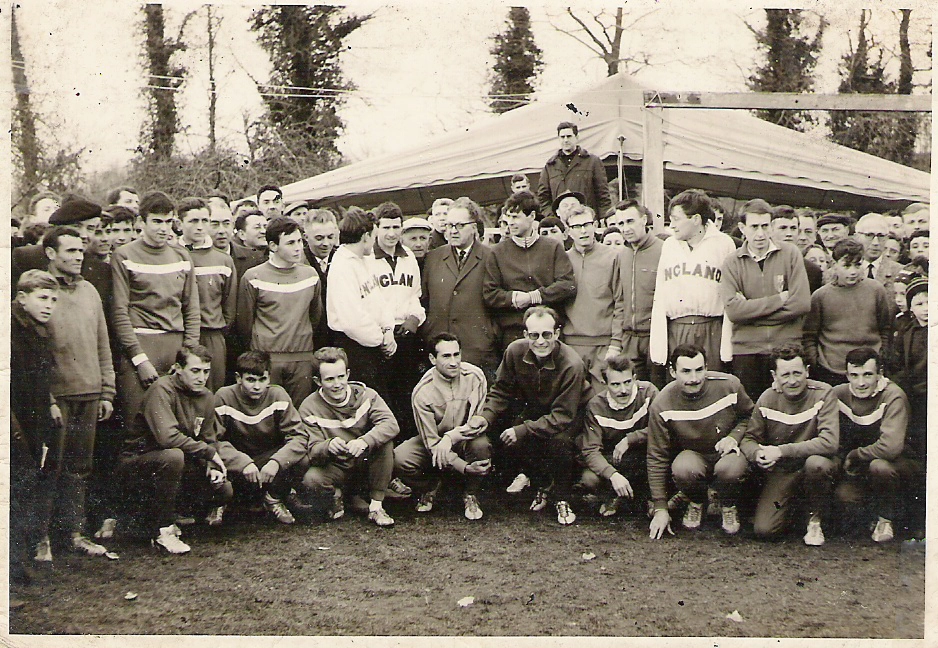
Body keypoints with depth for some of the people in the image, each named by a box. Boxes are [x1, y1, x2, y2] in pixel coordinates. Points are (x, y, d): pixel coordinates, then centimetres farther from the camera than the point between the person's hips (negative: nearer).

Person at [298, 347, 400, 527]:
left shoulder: (365, 394, -10)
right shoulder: (309, 408, -10)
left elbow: (391, 424, -25)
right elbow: (313, 450, -17)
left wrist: (363, 441, -44)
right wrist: (328, 446, -42)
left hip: (366, 460, 1)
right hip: (335, 467, -1)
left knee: (385, 442, -29)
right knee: (311, 480, -32)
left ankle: (376, 506, -16)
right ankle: (336, 495, 5)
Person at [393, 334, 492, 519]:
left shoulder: (474, 377, -16)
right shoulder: (422, 392, -20)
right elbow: (431, 442, -20)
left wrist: (450, 437, -32)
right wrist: (464, 467, -31)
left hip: (466, 439, 0)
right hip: (434, 442, 0)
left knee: (481, 444, -34)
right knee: (399, 459, -27)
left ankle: (470, 495, -4)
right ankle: (430, 488, 8)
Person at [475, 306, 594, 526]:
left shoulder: (571, 364, -33)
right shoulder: (515, 351, -19)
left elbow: (562, 416, -31)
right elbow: (501, 391, -6)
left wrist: (523, 430, -36)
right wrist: (486, 416, -24)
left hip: (573, 412, -5)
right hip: (536, 408, 5)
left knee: (558, 440, -33)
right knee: (510, 440, -19)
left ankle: (562, 499, -7)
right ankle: (543, 485, 9)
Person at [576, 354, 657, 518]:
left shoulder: (648, 392, -15)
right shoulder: (596, 406, -13)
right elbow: (590, 450, -19)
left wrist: (629, 440, -23)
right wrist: (613, 475, -36)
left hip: (644, 455, 0)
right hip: (610, 460, 0)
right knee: (589, 480, -29)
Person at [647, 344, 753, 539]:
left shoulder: (729, 385, -17)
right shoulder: (662, 406, -17)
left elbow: (749, 416, 6)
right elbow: (657, 457, -10)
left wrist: (734, 437, -17)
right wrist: (660, 508, -10)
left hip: (727, 451, 0)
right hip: (692, 454, 0)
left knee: (729, 469, -36)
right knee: (683, 470, -35)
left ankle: (729, 506, 2)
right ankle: (696, 503, 3)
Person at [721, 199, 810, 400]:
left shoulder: (790, 254, 2)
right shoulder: (732, 263, 3)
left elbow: (802, 303, -7)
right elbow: (733, 310, -11)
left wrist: (752, 309, -7)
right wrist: (779, 299, -11)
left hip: (787, 346, 0)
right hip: (746, 351, 0)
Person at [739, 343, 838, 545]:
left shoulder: (822, 393, -15)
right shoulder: (767, 399, -6)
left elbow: (829, 442, -25)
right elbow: (749, 439, 1)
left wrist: (781, 451, -27)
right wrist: (757, 454, -25)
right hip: (781, 471, 2)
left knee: (816, 463, -39)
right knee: (763, 529, -16)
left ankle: (815, 519, -9)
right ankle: (790, 510, 22)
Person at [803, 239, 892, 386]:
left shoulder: (876, 290, 3)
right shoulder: (820, 296, 0)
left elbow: (887, 330, 10)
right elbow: (808, 337, 4)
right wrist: (814, 367, -2)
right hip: (829, 374, -1)